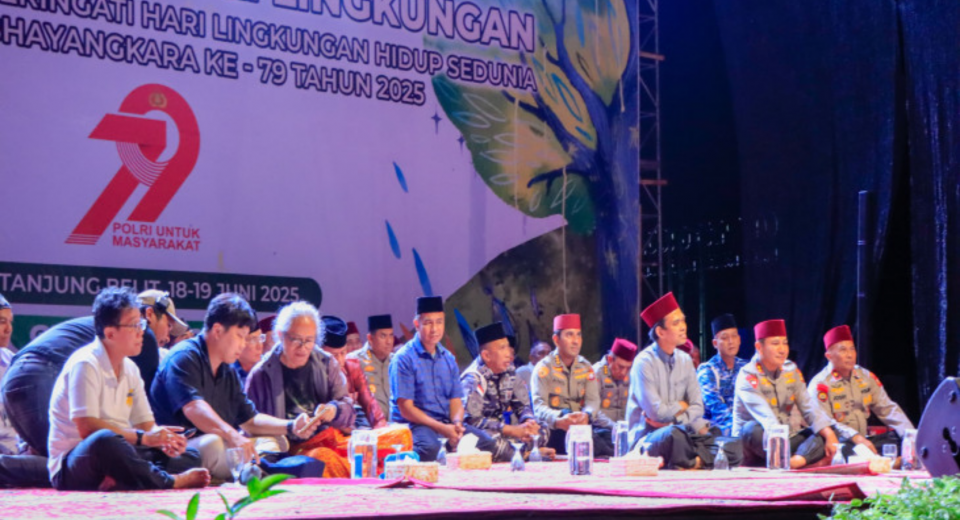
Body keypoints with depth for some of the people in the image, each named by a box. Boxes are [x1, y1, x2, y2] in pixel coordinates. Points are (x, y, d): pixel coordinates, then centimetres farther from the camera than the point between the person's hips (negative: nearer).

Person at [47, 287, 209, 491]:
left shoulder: (130, 369, 13)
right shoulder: (85, 364, -13)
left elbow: (146, 424, 11)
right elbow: (87, 427, -25)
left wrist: (164, 439, -13)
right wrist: (143, 437, -28)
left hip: (113, 459, 9)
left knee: (190, 457, -2)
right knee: (105, 440, -41)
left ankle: (119, 481, -27)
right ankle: (170, 481, -23)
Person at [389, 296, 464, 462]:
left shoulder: (448, 359, 15)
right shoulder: (404, 358, -5)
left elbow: (456, 401, 12)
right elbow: (406, 409, -10)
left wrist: (457, 423, -12)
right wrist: (441, 428, -20)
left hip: (446, 424, 6)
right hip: (413, 425, -6)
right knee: (430, 446, -38)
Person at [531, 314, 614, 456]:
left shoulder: (586, 367, 14)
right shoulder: (544, 368, 0)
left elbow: (593, 400, 2)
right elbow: (539, 407, -12)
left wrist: (586, 415, -24)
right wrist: (558, 420, -34)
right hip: (555, 427, -4)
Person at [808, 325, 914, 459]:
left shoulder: (866, 377, 13)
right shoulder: (820, 385, -9)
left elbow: (887, 408, 11)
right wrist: (855, 438, -32)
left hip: (865, 442, 7)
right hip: (837, 444, -6)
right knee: (847, 449, -40)